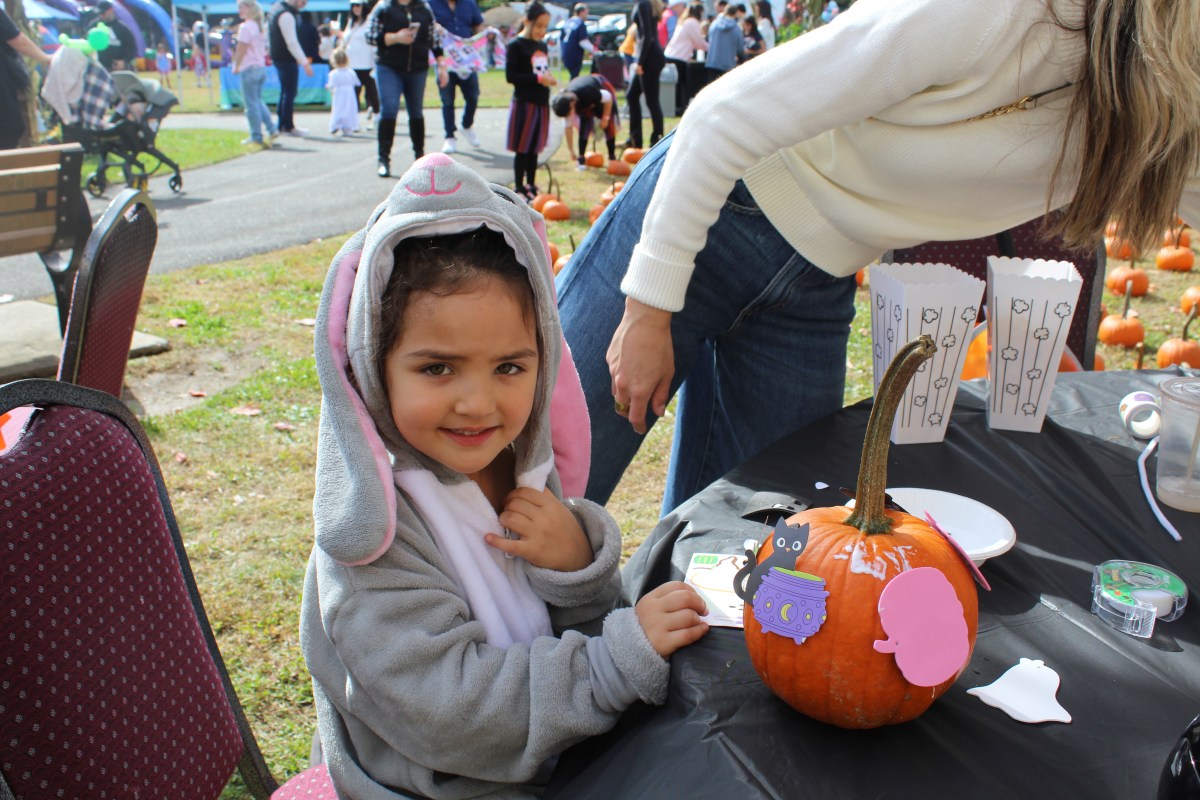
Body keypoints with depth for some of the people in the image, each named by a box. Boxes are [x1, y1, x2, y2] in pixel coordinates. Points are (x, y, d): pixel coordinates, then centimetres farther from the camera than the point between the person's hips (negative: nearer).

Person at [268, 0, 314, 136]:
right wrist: (305, 62, -25)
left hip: (278, 56, 10)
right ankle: (288, 127, 3)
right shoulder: (286, 15, -21)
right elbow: (292, 42, -25)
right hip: (286, 59, -10)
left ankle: (281, 125, 23)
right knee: (290, 92, -3)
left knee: (285, 91, 16)